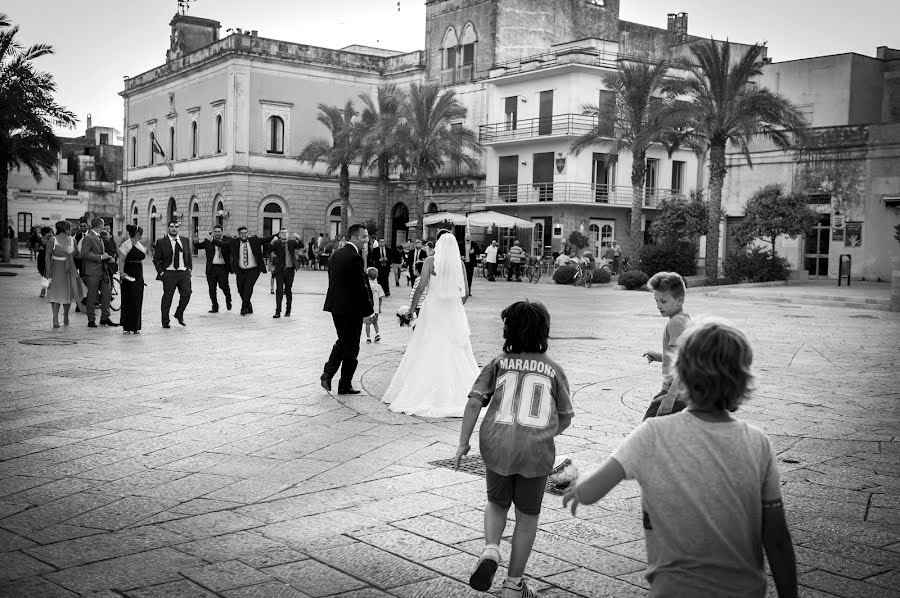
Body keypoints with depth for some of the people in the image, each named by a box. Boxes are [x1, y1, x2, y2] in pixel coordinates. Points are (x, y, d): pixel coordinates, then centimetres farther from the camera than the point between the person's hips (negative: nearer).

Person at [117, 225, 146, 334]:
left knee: (138, 302, 7)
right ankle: (127, 327, 0)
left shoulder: (139, 244, 15)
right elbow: (121, 260, -15)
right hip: (129, 276, -8)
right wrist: (122, 273, -26)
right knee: (129, 301, -5)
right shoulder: (126, 244, -9)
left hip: (139, 276, 8)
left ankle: (135, 327, 12)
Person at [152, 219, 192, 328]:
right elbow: (156, 259, 1)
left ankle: (179, 314, 17)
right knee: (167, 297, -1)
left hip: (184, 273, 3)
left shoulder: (185, 240, 13)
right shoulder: (161, 242, 0)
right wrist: (161, 272, -7)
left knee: (186, 294, -6)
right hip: (169, 273, -3)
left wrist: (189, 268, 8)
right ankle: (165, 321, 9)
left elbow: (189, 256, 20)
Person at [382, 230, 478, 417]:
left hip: (433, 310, -2)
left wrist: (411, 309, -2)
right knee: (455, 352, 9)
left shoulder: (430, 261, -8)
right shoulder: (460, 263, 1)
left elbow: (421, 288, -11)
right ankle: (455, 393, 11)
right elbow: (465, 292, 3)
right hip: (454, 311, 2)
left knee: (427, 351, 6)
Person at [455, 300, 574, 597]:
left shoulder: (498, 364, 8)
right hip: (537, 450, 0)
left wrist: (463, 444, 4)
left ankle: (490, 549, -1)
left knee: (497, 503, 25)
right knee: (527, 516, 15)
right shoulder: (553, 370, 10)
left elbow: (474, 402, -1)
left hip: (497, 444, 0)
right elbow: (565, 418, 14)